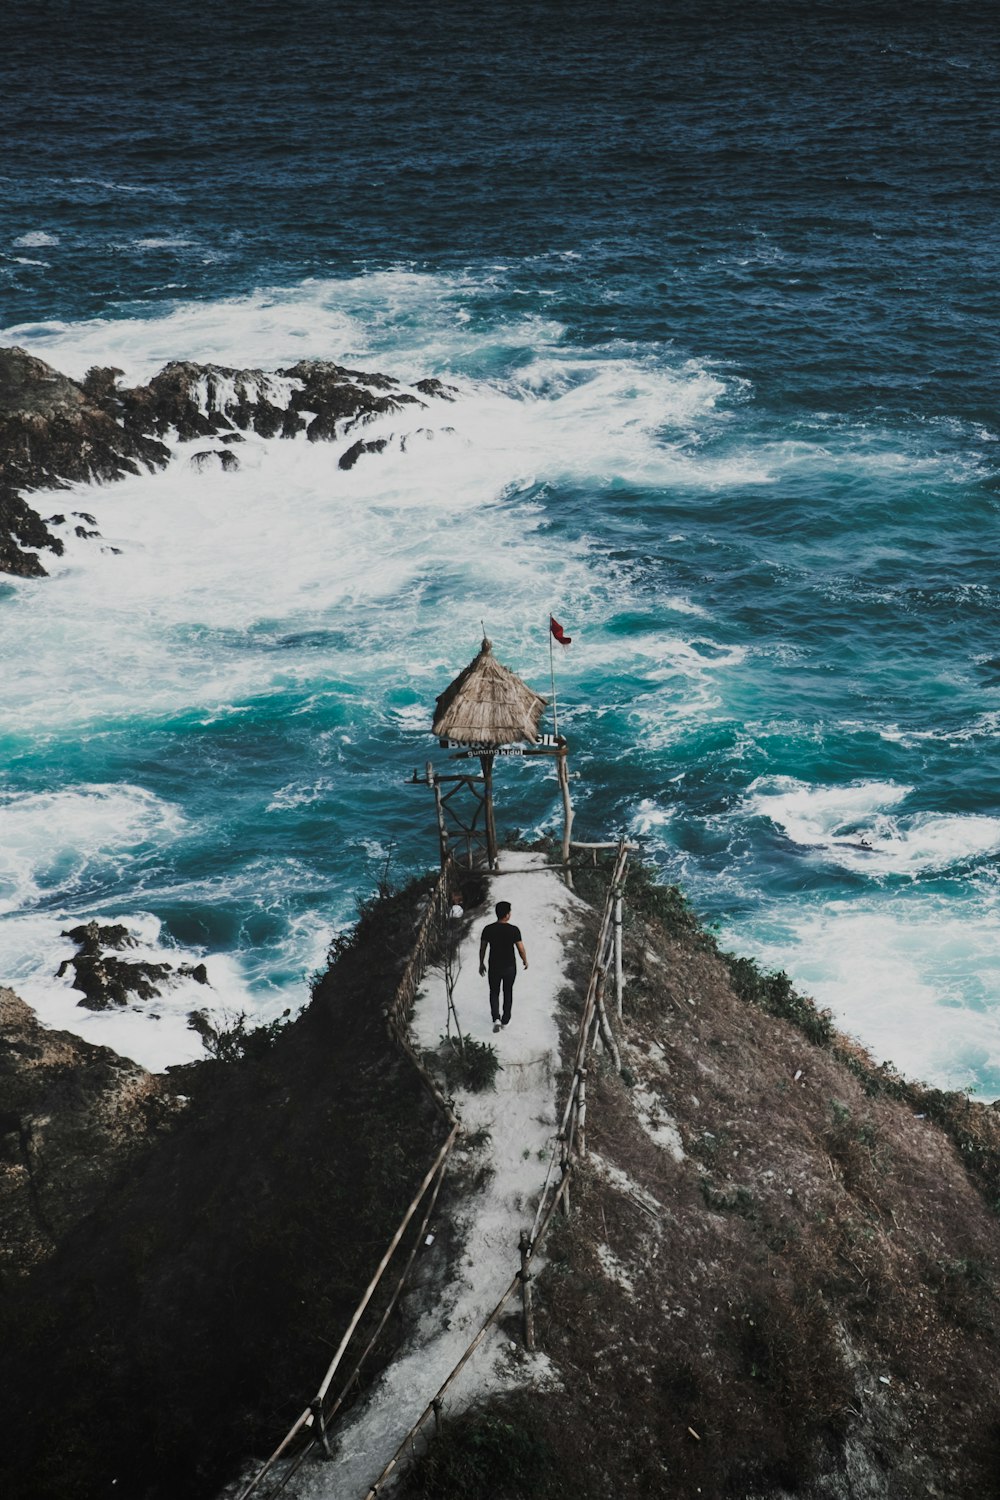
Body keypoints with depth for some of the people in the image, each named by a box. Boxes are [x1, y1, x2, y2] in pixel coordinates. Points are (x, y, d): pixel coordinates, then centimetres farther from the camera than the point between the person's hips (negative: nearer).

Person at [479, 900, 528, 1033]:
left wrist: (481, 964, 12)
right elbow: (521, 949, -12)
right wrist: (525, 961, 7)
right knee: (508, 993, 19)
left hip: (494, 967, 1)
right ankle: (505, 1020, 27)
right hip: (510, 967, -1)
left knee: (494, 993, 16)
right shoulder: (514, 930, -17)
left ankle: (496, 1018, -2)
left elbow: (482, 948, -3)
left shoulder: (488, 929, -11)